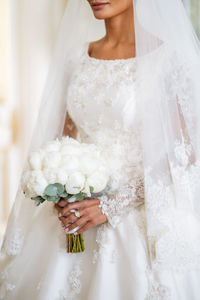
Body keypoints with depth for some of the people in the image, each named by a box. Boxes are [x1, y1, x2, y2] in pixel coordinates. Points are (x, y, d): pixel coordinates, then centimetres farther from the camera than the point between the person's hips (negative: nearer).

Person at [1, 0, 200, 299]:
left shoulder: (169, 56, -10)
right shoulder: (76, 56, 5)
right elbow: (65, 139, 12)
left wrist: (112, 205, -15)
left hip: (140, 216, -4)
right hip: (78, 209, 4)